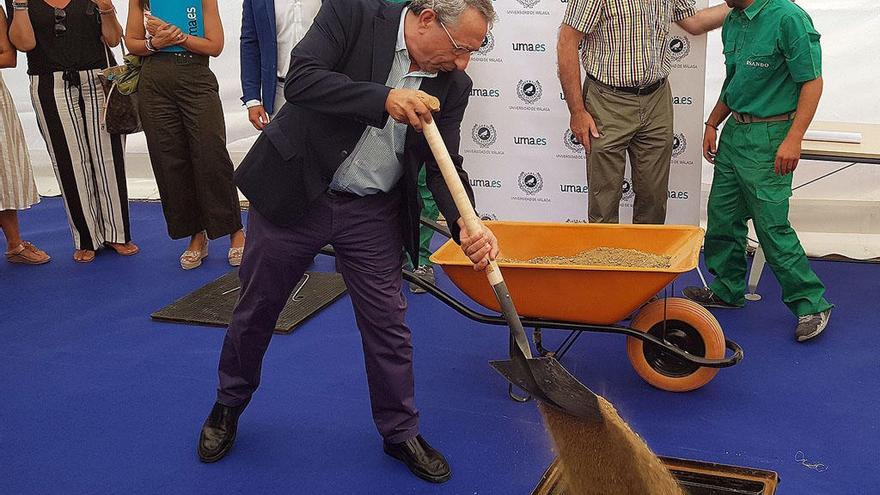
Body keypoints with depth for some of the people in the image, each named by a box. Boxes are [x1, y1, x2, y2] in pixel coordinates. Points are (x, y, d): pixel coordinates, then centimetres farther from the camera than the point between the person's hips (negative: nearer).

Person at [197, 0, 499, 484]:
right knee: (256, 308, 13)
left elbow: (444, 166, -7)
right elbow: (299, 79, -25)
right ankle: (228, 406, 38)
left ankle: (401, 432, 26)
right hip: (293, 190, -2)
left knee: (388, 324, 5)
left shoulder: (452, 84, -5)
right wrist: (383, 99, -34)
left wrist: (466, 225, -25)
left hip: (373, 214, 3)